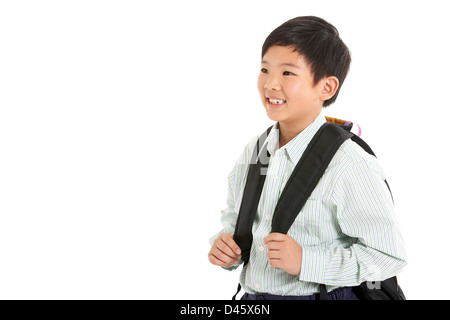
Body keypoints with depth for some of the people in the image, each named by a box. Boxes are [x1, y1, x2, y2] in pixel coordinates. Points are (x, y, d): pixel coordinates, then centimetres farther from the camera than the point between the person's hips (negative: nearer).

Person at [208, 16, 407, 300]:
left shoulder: (350, 165, -19)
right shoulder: (253, 151, 2)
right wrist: (225, 245, -5)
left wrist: (306, 261, -26)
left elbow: (388, 255, -20)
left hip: (316, 294, -5)